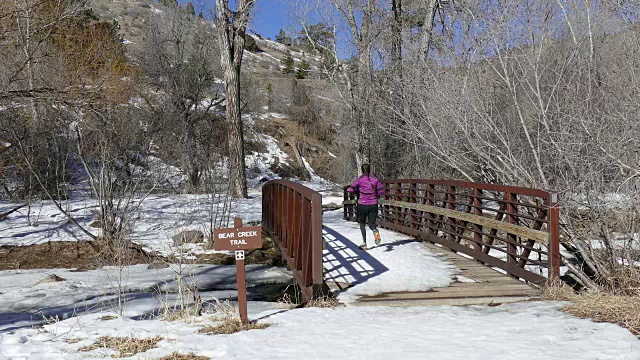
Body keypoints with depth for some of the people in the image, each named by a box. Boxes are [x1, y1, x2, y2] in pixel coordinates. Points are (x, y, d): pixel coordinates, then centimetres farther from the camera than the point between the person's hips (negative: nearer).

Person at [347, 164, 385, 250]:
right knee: (372, 224, 11)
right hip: (373, 205, 1)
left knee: (362, 224, 17)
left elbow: (350, 189, -12)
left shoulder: (359, 180, -4)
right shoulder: (375, 179, 2)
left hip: (362, 205, -1)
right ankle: (375, 231, -24)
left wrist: (357, 193, 7)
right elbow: (382, 191, -4)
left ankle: (364, 243, 8)